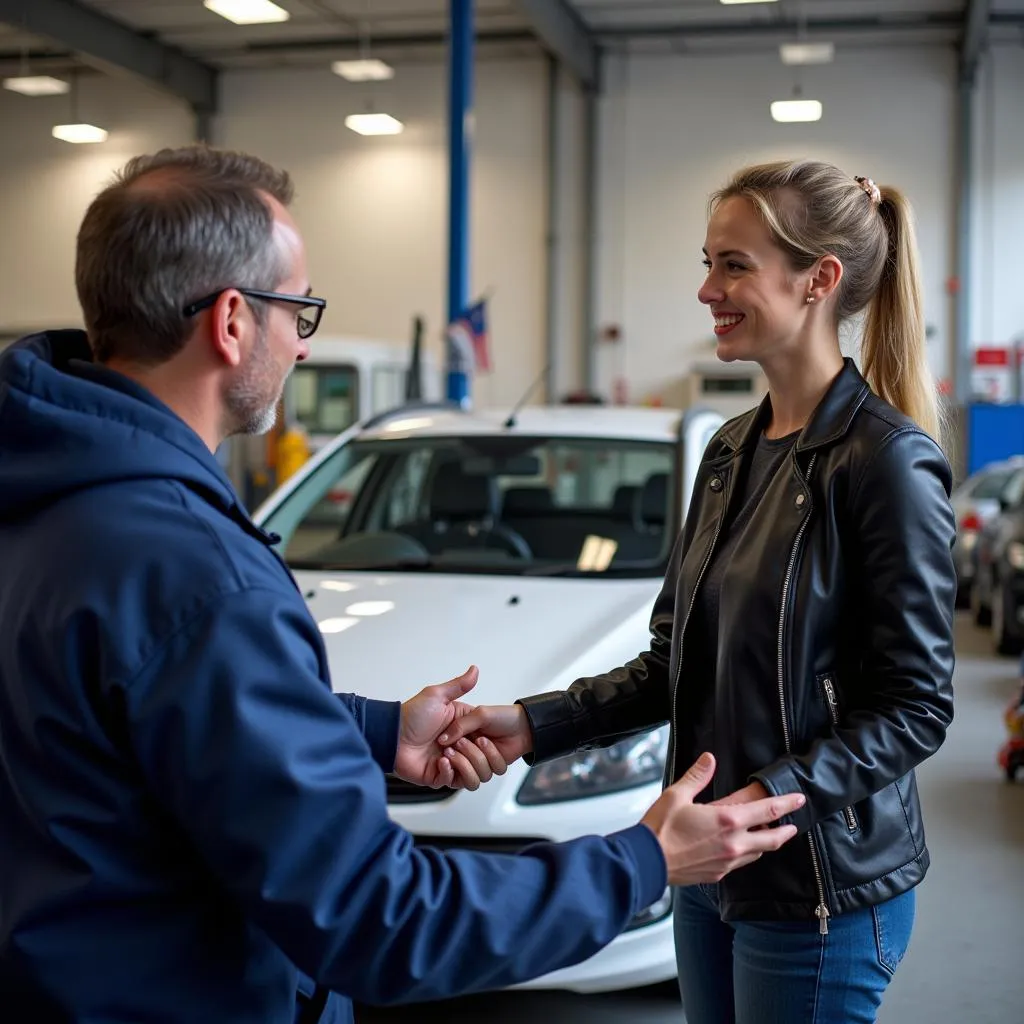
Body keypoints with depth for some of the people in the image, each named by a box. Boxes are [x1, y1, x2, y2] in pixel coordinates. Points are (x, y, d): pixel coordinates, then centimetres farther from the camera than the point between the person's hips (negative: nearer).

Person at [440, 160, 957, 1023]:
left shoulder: (887, 460, -16)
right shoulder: (732, 450, 8)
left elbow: (916, 708, -16)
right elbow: (673, 662, 10)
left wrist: (771, 797, -27)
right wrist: (535, 724, -2)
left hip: (818, 891, -7)